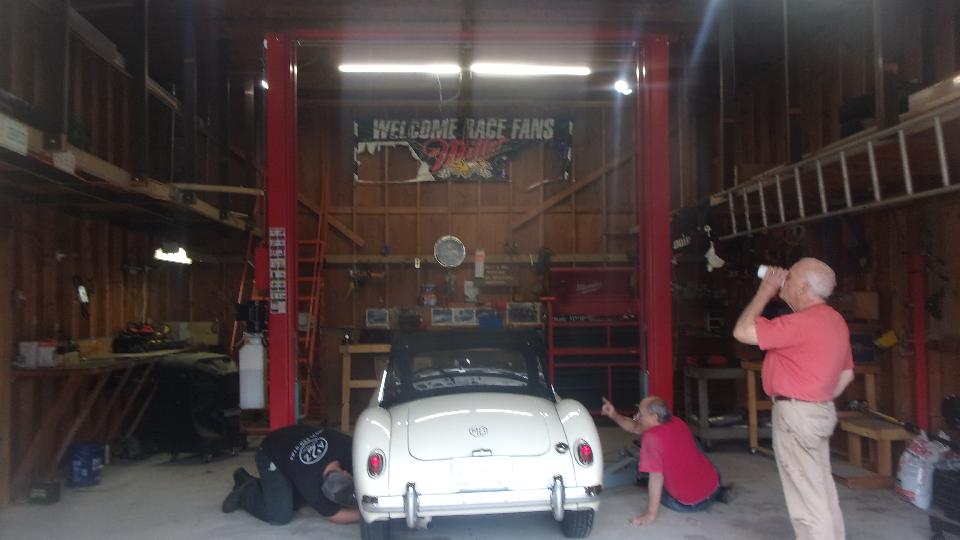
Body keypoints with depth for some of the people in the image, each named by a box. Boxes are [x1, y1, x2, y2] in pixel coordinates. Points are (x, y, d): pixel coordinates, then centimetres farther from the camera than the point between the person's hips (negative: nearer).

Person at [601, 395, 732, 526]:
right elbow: (635, 428, 9)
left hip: (692, 504, -7)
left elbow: (656, 477, -24)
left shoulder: (651, 437, -26)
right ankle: (717, 492, 22)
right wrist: (614, 415, -2)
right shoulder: (676, 422, -1)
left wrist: (651, 515, -19)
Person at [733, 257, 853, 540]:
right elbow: (846, 373, 17)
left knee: (806, 495, -1)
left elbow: (742, 332, -22)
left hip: (796, 413, -10)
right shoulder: (835, 320, 10)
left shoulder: (802, 321, -22)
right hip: (820, 411, 10)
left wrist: (765, 291, -12)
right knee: (821, 490, 17)